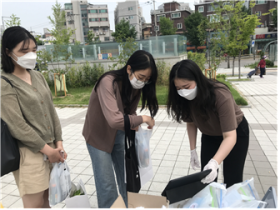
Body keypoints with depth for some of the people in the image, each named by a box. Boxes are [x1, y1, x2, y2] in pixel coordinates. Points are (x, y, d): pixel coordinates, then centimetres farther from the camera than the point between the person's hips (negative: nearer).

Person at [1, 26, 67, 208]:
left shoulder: (38, 76, 7)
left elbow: (51, 111, 7)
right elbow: (17, 126, -16)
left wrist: (58, 143, 2)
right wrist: (47, 149, -12)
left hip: (50, 147, 6)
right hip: (29, 152, -6)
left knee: (46, 198, 17)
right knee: (35, 203, 3)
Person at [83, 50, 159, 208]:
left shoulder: (136, 86, -8)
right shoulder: (108, 82, -30)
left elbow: (130, 113, -2)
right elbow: (114, 120, -40)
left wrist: (135, 125, -21)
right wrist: (143, 119, -28)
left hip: (120, 135, 6)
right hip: (99, 136, -6)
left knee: (128, 179, 15)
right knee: (107, 185, 2)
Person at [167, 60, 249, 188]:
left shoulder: (221, 96, -36)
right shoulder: (185, 98, -21)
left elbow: (230, 137, -38)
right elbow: (191, 123, -3)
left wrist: (214, 163, -51)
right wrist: (193, 150, -6)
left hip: (235, 133, -4)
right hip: (210, 135, 4)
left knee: (232, 181, -1)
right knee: (206, 179, 3)